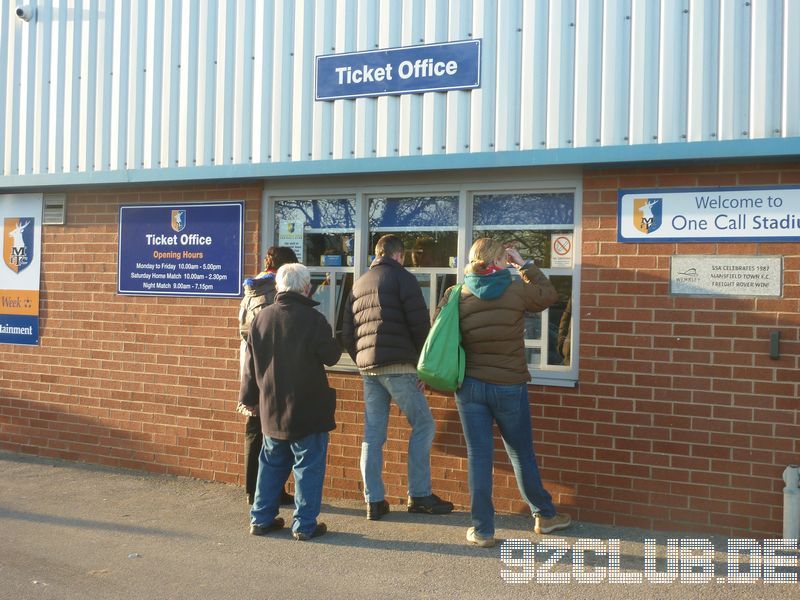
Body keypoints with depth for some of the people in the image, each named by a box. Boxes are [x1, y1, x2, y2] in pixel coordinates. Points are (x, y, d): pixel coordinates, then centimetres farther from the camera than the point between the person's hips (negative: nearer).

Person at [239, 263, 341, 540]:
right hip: (307, 410, -5)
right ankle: (305, 525, 8)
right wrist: (335, 343, 14)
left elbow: (251, 363, 8)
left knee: (271, 464, 18)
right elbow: (331, 356, -8)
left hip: (271, 409, 5)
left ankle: (261, 518, 23)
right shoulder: (312, 318, -15)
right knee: (308, 466, 5)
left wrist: (249, 398, 18)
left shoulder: (261, 317, 1)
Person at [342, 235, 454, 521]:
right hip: (397, 365, -7)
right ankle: (419, 496, 2)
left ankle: (374, 501, 10)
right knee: (423, 425, 2)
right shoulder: (402, 278, -1)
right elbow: (420, 324, -9)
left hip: (367, 366, 7)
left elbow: (347, 333, 17)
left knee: (373, 434, 8)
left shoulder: (359, 285, 18)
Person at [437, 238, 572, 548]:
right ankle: (544, 515, 31)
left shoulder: (459, 297, -2)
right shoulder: (516, 290, -7)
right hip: (509, 386, -1)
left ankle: (482, 530, 11)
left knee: (478, 456, 6)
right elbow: (549, 294, 11)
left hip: (470, 386, 1)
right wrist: (524, 264, 16)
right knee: (521, 453, 15)